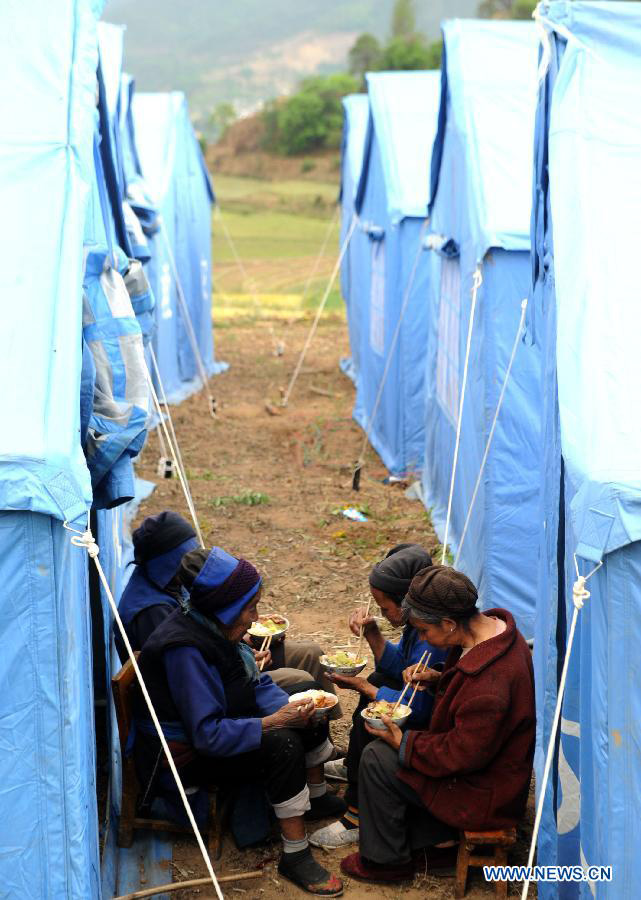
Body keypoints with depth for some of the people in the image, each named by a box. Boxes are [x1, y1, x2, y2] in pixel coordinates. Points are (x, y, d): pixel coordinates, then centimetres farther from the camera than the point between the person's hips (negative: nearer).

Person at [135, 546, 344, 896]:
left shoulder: (212, 627, -3)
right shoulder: (185, 650, -32)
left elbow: (257, 684, 5)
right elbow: (208, 735, -33)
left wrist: (289, 707, -13)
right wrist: (272, 722, -31)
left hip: (219, 727, 10)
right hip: (185, 756, -10)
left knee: (308, 703, 9)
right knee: (283, 745, -29)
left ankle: (316, 796, 30)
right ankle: (294, 856, -19)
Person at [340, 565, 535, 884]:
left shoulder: (488, 683, -36)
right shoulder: (496, 627, -6)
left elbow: (462, 755, -26)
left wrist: (404, 743, -14)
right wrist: (438, 679, 0)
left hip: (486, 792, -10)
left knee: (377, 759, -6)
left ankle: (386, 860, 14)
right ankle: (442, 840, 19)